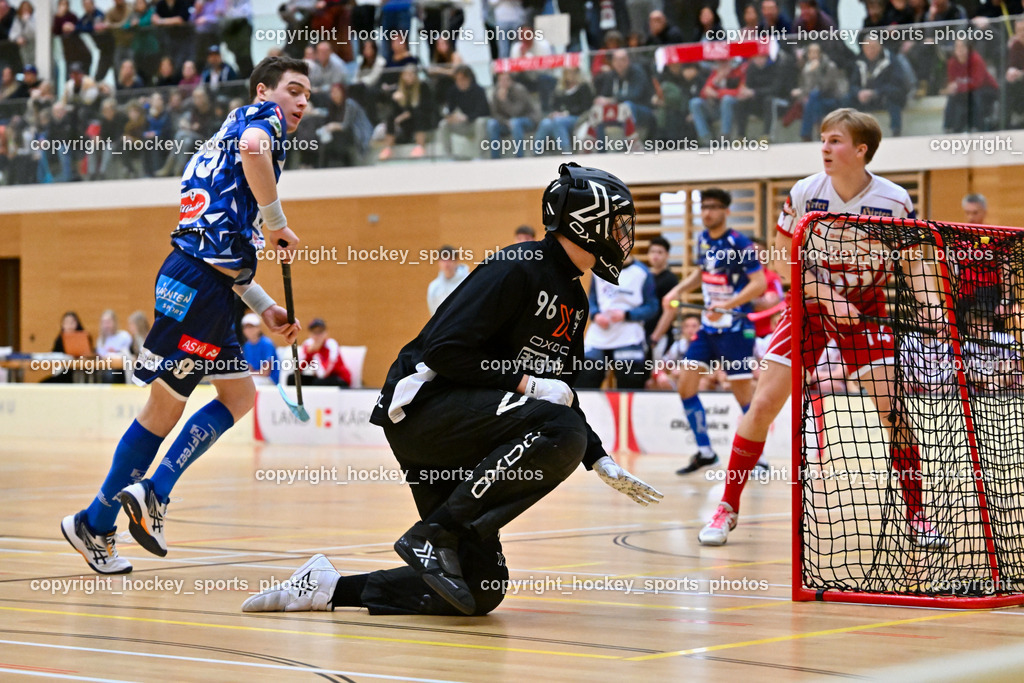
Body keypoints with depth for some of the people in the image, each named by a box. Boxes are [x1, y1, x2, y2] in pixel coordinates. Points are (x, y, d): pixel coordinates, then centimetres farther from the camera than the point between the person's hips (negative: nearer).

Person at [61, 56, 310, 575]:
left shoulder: (224, 142, 28)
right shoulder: (260, 114, 3)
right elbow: (252, 148, -24)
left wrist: (265, 308, 26)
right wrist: (276, 223, -14)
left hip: (212, 287, 10)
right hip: (196, 282, -10)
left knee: (240, 397, 12)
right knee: (165, 405, -6)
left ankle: (153, 492, 7)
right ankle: (94, 524, 0)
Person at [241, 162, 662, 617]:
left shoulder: (573, 302, 15)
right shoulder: (518, 269, -13)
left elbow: (557, 393, 25)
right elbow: (445, 349, -21)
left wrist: (600, 462, 16)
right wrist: (524, 384, -19)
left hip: (462, 426, 9)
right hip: (422, 408, -9)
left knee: (480, 591, 1)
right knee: (561, 432, -32)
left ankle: (329, 588, 9)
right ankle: (435, 534, -24)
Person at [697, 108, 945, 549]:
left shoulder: (895, 201, -13)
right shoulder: (804, 193, -12)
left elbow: (913, 261, -1)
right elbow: (782, 258, -5)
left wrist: (926, 303, -20)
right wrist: (827, 295, -16)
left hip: (864, 309, -1)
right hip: (809, 303, 1)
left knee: (893, 409, -12)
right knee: (763, 404, -7)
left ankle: (917, 517, 1)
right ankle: (727, 508, 6)